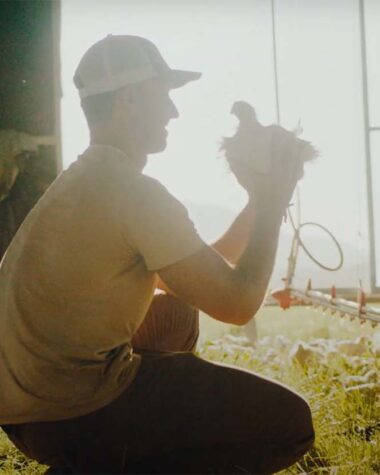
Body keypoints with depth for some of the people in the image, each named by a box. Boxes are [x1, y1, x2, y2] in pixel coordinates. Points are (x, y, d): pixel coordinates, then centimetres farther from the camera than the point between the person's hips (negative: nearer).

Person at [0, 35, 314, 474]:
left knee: (176, 316, 29)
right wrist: (271, 205, 1)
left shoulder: (82, 180, 15)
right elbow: (237, 303, -12)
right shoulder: (135, 192, -16)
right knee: (288, 421, -6)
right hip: (69, 416, -10)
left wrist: (258, 204, 17)